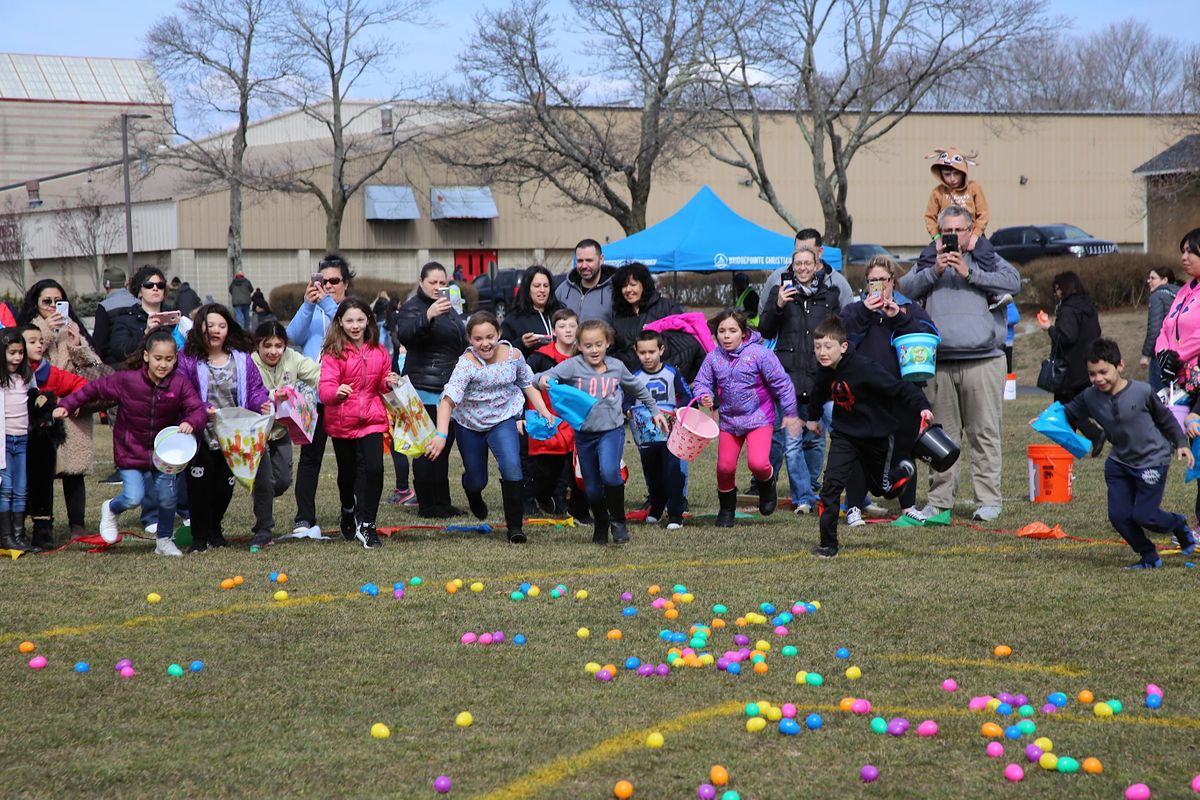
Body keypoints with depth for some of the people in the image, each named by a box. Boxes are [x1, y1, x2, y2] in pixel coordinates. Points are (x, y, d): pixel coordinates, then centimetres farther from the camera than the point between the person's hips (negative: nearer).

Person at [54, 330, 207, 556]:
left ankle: (164, 540, 28)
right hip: (130, 451, -2)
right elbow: (95, 389, -3)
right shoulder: (127, 380, -15)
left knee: (167, 498, 1)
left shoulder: (179, 383, -11)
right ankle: (110, 510, 23)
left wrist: (191, 422, -38)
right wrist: (67, 406, -4)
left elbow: (198, 409, -15)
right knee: (134, 498, -14)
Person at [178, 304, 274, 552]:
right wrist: (202, 410, -28)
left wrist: (263, 404, -15)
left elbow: (255, 389, 5)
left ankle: (214, 530, 35)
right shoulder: (188, 359, -7)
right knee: (200, 485, -1)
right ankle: (199, 537, 14)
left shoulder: (241, 358, 4)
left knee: (225, 486, 12)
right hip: (202, 437, -3)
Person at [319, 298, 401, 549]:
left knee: (374, 469, -15)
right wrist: (336, 392, -38)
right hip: (342, 422, -2)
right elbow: (324, 387, -17)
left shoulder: (379, 352, 6)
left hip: (372, 419, 2)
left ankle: (366, 525, -6)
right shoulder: (333, 353, -7)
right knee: (348, 473, 12)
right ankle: (349, 514, 42)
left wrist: (389, 384, -2)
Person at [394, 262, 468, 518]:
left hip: (449, 389, 8)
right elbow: (404, 334, -25)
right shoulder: (413, 307, -5)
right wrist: (428, 316, -40)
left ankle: (442, 501, 12)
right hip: (425, 389, -8)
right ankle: (426, 504, -7)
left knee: (444, 446, 8)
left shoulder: (449, 310, 21)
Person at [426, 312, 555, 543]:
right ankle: (475, 501, 52)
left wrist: (543, 411, -6)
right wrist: (441, 435, -46)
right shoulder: (467, 364, -26)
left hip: (502, 419, 1)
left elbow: (528, 384, 6)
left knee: (511, 466, -24)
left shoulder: (513, 355, -13)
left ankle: (514, 525, -14)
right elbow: (449, 399, -35)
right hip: (469, 424, -1)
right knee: (476, 480, 11)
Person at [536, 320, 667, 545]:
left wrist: (654, 410, 26)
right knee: (592, 488, 9)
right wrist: (543, 379, -44)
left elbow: (638, 389, 20)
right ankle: (600, 525, 36)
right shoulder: (573, 366, -6)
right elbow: (551, 375, -21)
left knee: (609, 472, -26)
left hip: (612, 429, -1)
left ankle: (618, 522, -7)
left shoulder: (617, 367, 2)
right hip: (584, 432, 1)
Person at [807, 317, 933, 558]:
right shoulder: (826, 372, -6)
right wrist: (813, 417, 33)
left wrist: (922, 407, -40)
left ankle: (906, 470, 46)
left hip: (878, 435, -4)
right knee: (831, 483, -14)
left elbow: (898, 387, -28)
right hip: (845, 435, 4)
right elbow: (820, 392, 18)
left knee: (883, 488, 11)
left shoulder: (862, 368, -28)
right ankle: (828, 543, -8)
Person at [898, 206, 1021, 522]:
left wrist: (970, 273, -10)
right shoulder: (927, 260, 17)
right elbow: (905, 289, 4)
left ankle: (988, 500, -2)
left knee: (984, 433, -4)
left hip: (982, 361, -2)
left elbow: (1013, 282, -6)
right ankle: (939, 499, 12)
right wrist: (934, 271, -9)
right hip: (939, 362, 2)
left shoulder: (986, 257, 10)